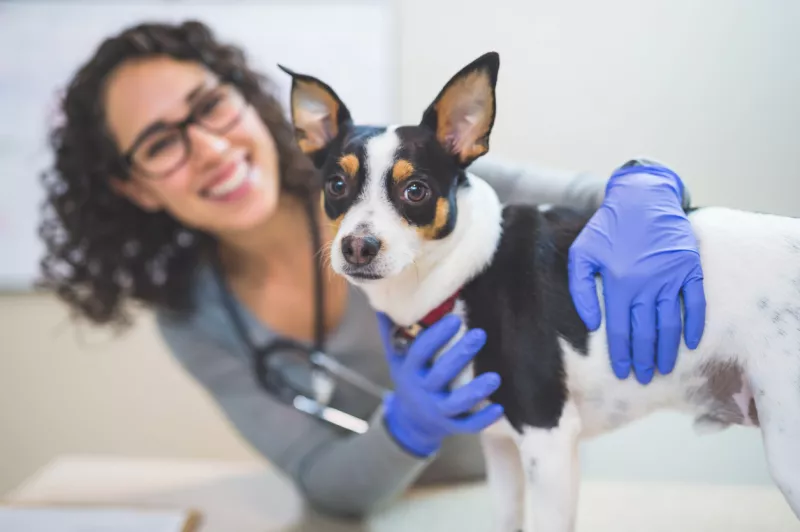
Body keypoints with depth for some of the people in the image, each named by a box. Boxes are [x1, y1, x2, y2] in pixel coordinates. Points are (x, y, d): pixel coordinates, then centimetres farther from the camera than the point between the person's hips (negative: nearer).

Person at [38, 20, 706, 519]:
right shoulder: (193, 321, -10)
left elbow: (577, 201, -20)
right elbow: (329, 484, -14)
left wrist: (641, 189, -42)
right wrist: (408, 427, -33)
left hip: (521, 480, 1)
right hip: (378, 510, 0)